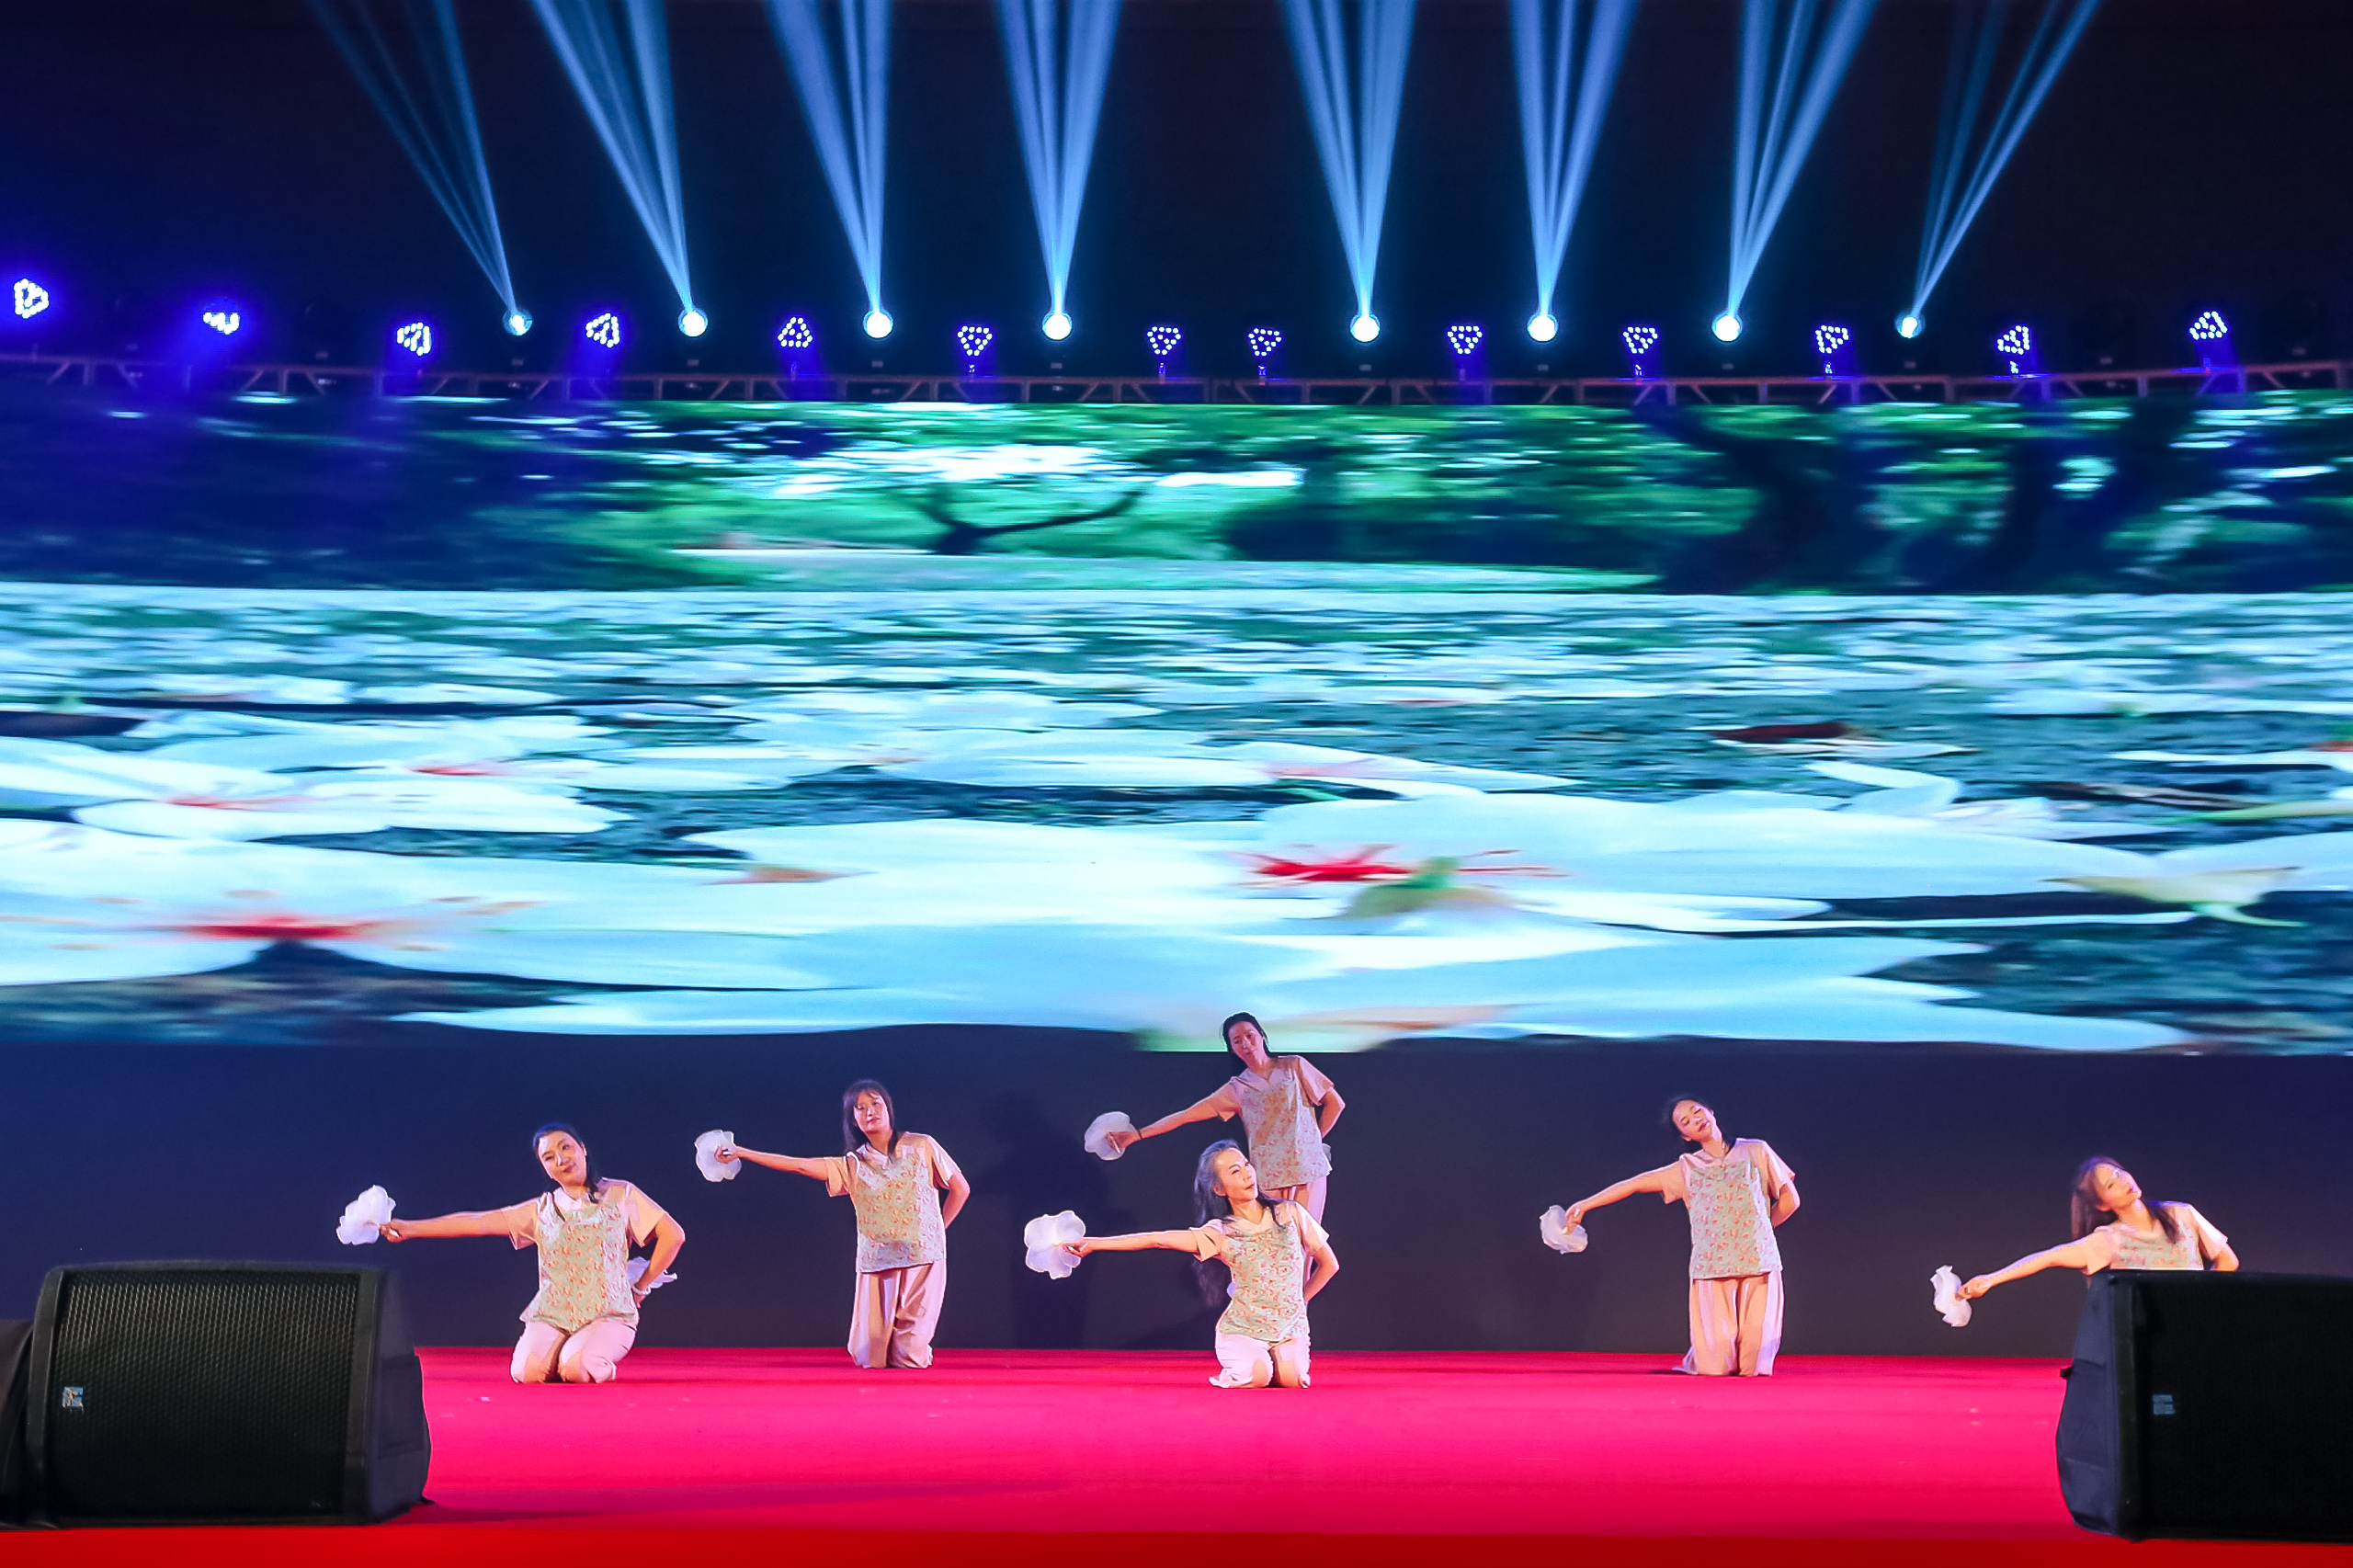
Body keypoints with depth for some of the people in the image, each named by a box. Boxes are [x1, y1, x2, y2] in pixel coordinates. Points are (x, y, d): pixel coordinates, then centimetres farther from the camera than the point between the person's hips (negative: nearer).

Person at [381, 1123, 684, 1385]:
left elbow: (673, 1235, 5)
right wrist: (410, 1228, -8)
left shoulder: (620, 1195, 3)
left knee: (576, 1369, -31)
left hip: (608, 1315, -2)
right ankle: (565, 1353, 6)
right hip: (551, 1317, 2)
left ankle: (600, 1361, 4)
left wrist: (640, 1288, 5)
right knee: (527, 1371, -27)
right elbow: (476, 1222, 1)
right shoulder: (541, 1211, 8)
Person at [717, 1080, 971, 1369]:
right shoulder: (851, 1166, 4)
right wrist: (741, 1153, -10)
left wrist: (936, 1231, 7)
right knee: (871, 1357, -1)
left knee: (910, 1358, -7)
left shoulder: (922, 1147, 1)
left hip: (923, 1260, -2)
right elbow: (800, 1165, -4)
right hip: (877, 1266, 2)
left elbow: (961, 1188, 9)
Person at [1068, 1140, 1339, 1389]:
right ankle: (1240, 1365, 7)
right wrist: (1094, 1243, -14)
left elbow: (1329, 1264, 9)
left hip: (1289, 1326, 1)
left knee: (1291, 1380, -26)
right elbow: (1156, 1239, -9)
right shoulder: (1219, 1234, -4)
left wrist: (1298, 1301, 11)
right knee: (1257, 1378, -29)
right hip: (1243, 1328, -1)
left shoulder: (1290, 1213, 0)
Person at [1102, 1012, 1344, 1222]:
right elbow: (1185, 1115, 6)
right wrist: (1137, 1135, 0)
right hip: (1268, 1178, 1)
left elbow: (1335, 1103, 12)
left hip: (1309, 1171, -1)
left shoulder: (1294, 1066, 8)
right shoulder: (1237, 1089, 10)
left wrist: (1315, 1139, 8)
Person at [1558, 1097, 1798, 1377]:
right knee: (1717, 1364, -6)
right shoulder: (1687, 1169, 10)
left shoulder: (1756, 1151, 9)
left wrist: (1756, 1230, 14)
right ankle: (1696, 1362, 26)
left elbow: (1789, 1200, 14)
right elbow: (1634, 1184, 9)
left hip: (1758, 1262, 0)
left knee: (1753, 1364, -4)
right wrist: (1584, 1205, 7)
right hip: (1712, 1268, 0)